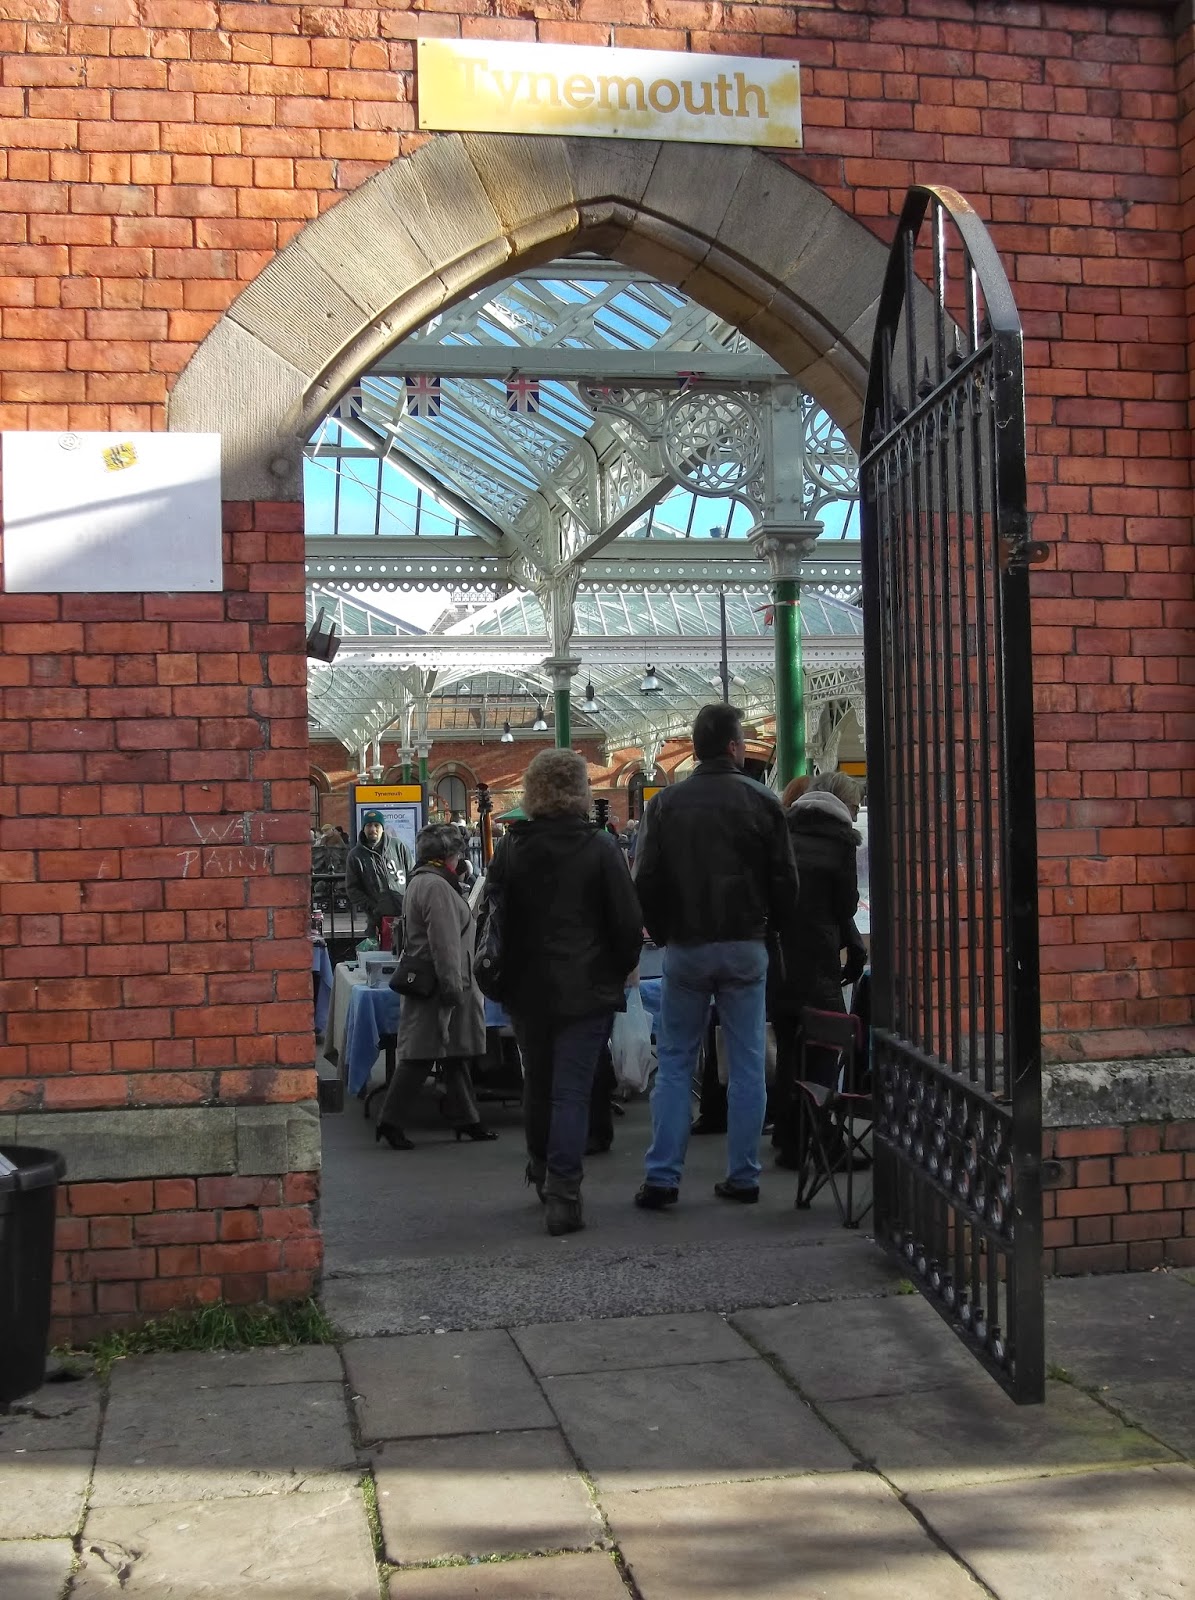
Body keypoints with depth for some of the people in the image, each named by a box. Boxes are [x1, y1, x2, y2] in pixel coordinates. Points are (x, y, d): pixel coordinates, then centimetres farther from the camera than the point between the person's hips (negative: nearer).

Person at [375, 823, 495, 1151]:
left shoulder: (420, 880, 17)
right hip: (437, 985, -11)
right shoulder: (436, 886, -18)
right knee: (421, 1056, -6)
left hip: (428, 983, 11)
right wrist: (451, 986, -23)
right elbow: (444, 941, -23)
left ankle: (467, 1120, 21)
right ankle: (390, 1122, -1)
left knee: (455, 1055, 14)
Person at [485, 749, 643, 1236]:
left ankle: (541, 1171, 36)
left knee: (537, 1084, 19)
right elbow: (628, 921, -8)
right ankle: (562, 1194, -7)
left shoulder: (510, 847, -1)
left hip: (527, 989, 4)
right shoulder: (600, 847, -10)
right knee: (572, 1091, -3)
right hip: (585, 989, -3)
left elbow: (493, 916, 5)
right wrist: (619, 972, 8)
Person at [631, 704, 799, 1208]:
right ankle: (743, 1176, 10)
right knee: (746, 1065, 6)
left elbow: (646, 882, 0)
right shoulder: (762, 801, -2)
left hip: (685, 948, 1)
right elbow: (785, 880, 0)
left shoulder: (665, 803, -1)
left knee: (674, 1063, 7)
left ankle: (662, 1177, 4)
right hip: (746, 947, 0)